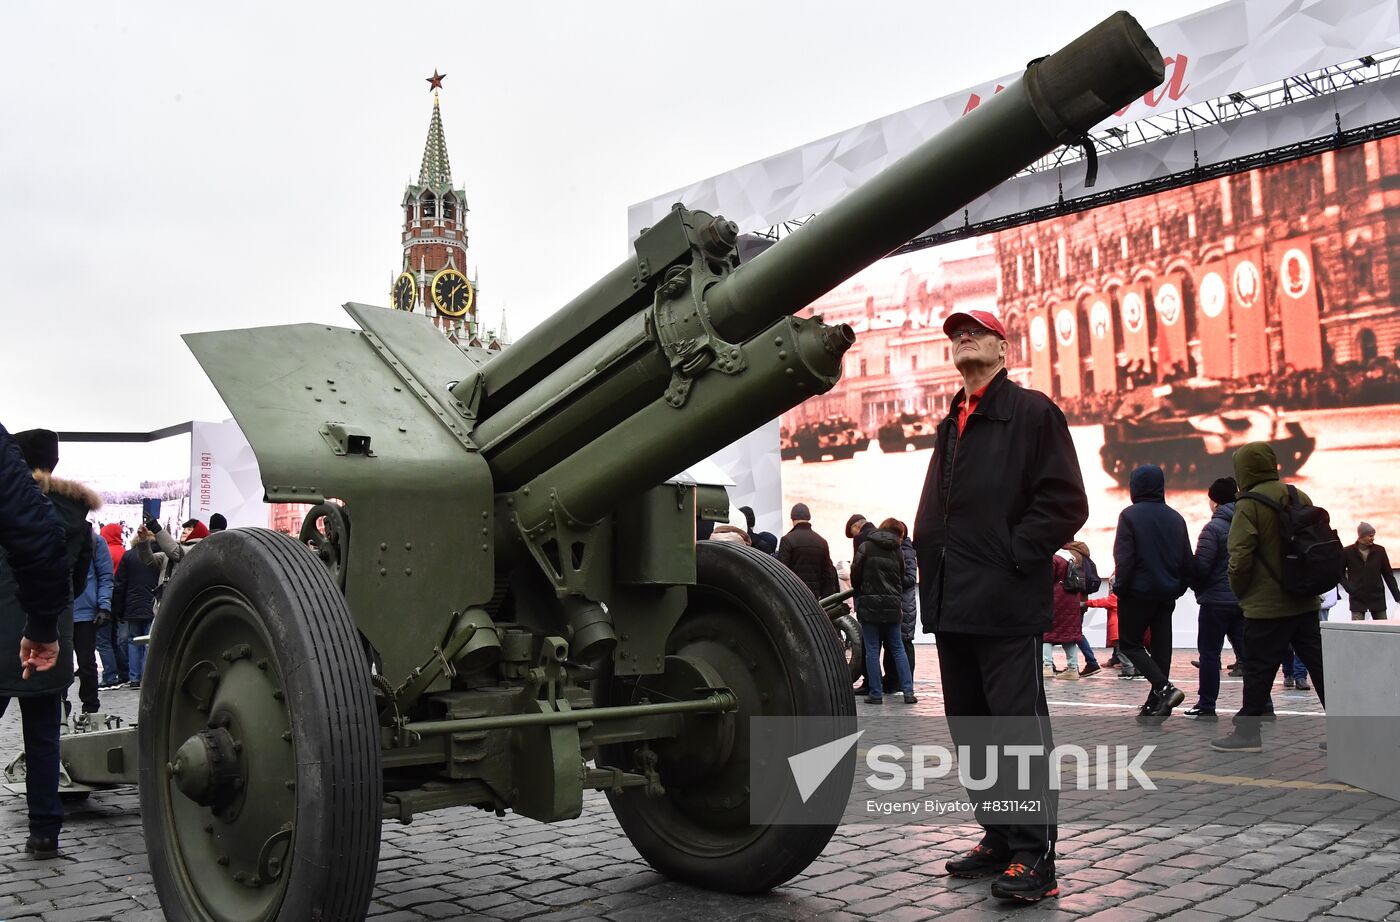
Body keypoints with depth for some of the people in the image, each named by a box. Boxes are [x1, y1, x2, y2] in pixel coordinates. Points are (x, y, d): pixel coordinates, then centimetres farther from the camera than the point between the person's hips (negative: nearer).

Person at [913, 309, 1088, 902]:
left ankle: (1033, 856, 0)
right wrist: (929, 554, 11)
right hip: (952, 605, 8)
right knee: (971, 727, 12)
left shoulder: (1032, 412, -1)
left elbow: (1065, 502, -10)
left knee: (1019, 727, -6)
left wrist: (1011, 557, -14)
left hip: (1005, 604, -8)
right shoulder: (950, 426, 22)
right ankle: (998, 838, 23)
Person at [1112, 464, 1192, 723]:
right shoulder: (1176, 518, 9)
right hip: (1167, 594, 6)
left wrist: (1120, 587, -6)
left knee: (1130, 643, 5)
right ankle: (1155, 706, 10)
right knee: (1161, 646, 8)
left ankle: (1165, 688, -13)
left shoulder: (1130, 515, -9)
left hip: (1138, 592, -5)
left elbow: (1124, 557, -14)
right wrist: (1180, 587, 17)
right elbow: (1187, 560, 10)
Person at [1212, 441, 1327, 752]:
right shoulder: (1300, 497, 7)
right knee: (1319, 664, 11)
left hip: (1266, 605, -7)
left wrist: (1238, 590, -2)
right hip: (1305, 601, 7)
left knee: (1258, 668, 1)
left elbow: (1240, 557, -18)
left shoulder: (1249, 504, -14)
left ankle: (1247, 732, 7)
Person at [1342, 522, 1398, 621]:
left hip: (1377, 599, 2)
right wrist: (1350, 589, -9)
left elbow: (1388, 575, 6)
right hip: (1357, 600, -2)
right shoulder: (1347, 552, -3)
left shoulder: (1380, 551, 2)